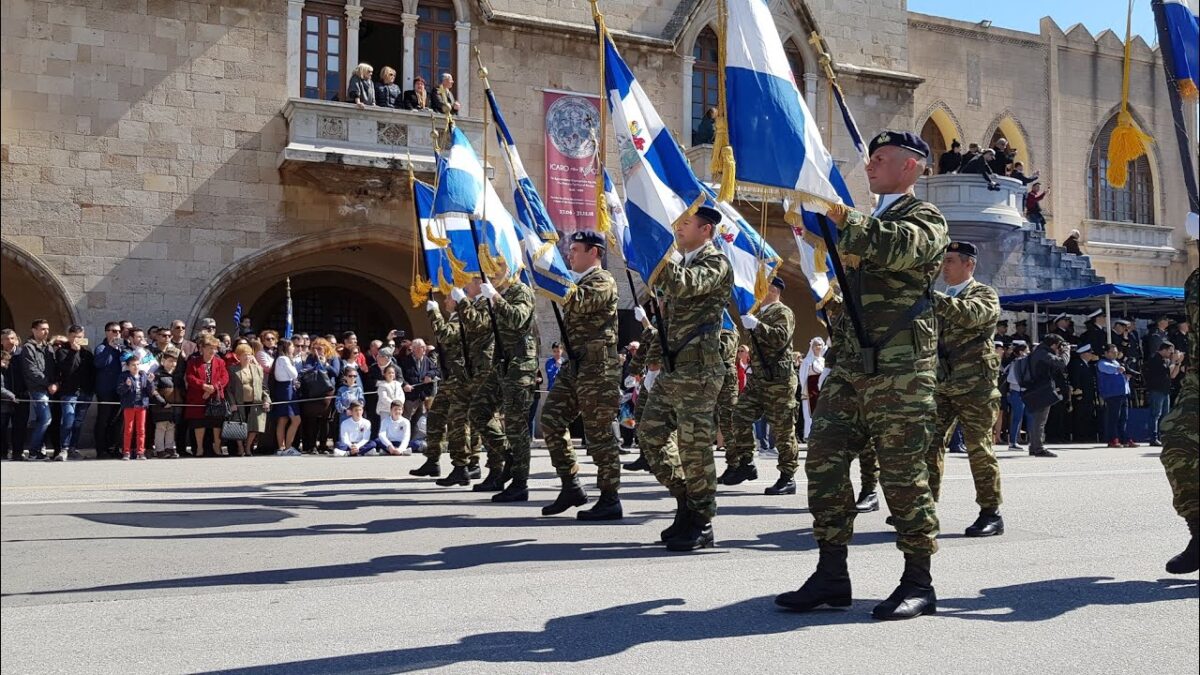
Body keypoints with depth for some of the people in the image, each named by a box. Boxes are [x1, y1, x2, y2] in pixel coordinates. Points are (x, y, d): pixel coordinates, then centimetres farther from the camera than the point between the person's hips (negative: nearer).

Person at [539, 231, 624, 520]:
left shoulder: (602, 281, -9)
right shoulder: (581, 282, 20)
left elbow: (576, 304, -24)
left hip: (597, 366, -9)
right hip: (575, 364, 9)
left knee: (599, 432, -5)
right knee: (551, 419, 4)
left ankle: (610, 500, 2)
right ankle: (571, 486, 11)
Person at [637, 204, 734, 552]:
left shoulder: (716, 263, -7)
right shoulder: (684, 263, 19)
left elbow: (683, 286, -26)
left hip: (698, 369, -9)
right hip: (671, 368, 9)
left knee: (693, 445, -6)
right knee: (651, 433, 7)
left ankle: (701, 525, 5)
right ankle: (686, 502, 19)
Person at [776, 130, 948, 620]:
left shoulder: (924, 219, 1)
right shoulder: (871, 221, 26)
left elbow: (890, 248, -22)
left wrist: (838, 215, -18)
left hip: (900, 368, -8)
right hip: (850, 364, 8)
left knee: (902, 471, -5)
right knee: (823, 459, 0)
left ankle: (918, 582, 7)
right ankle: (831, 576, 6)